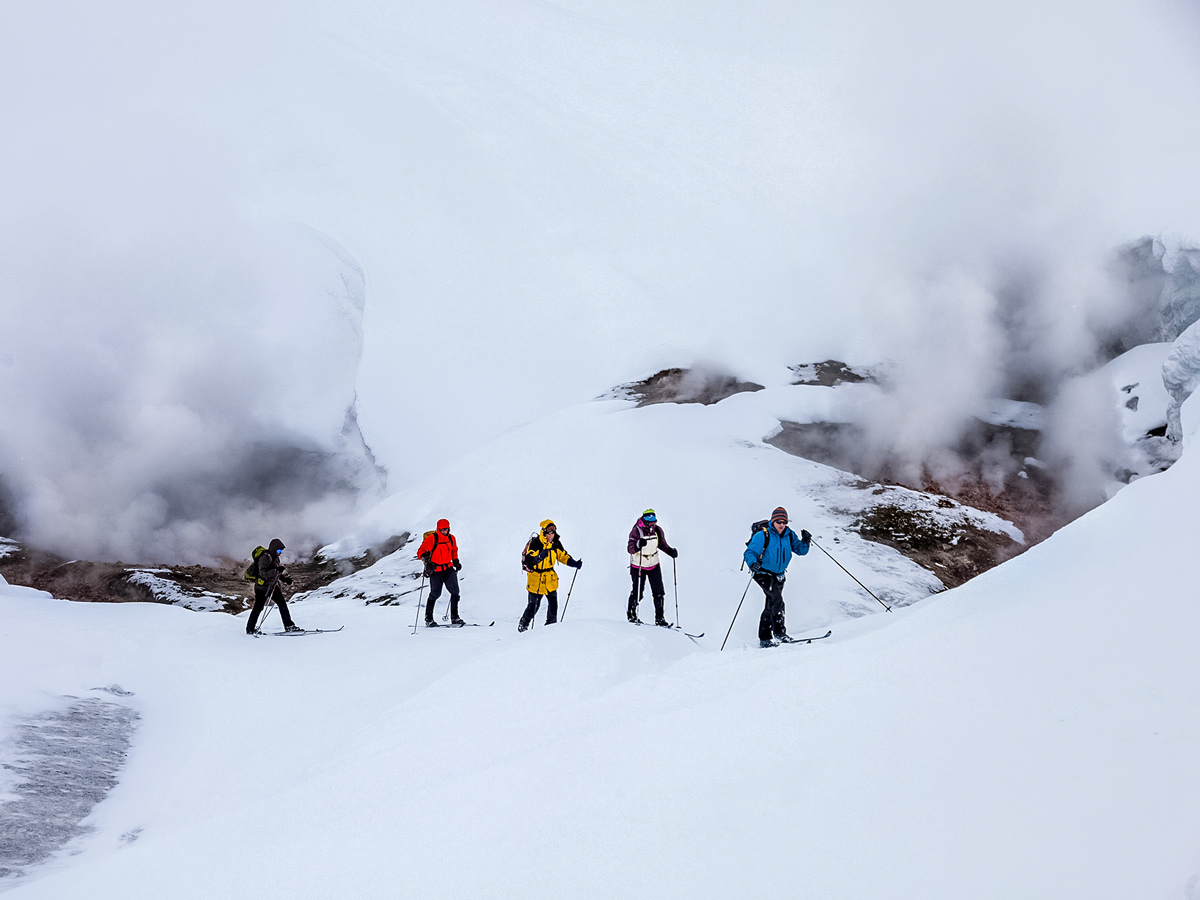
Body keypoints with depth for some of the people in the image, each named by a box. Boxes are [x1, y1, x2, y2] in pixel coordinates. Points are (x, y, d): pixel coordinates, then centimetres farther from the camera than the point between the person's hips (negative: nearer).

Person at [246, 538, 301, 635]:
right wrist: (276, 570, -36)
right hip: (262, 586, -9)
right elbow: (263, 573, -29)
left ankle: (289, 626, 8)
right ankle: (250, 629, 11)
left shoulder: (275, 557, 10)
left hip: (273, 586, 9)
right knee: (258, 607, -1)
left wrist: (285, 579, 10)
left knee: (282, 603, 4)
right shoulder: (265, 558, -18)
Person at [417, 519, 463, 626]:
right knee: (435, 593, -3)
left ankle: (454, 617, 2)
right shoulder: (431, 539, -12)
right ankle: (428, 617, 15)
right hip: (435, 570, -5)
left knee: (455, 591, -6)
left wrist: (456, 561, 13)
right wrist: (425, 556, -32)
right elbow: (420, 552, -11)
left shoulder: (451, 538, 6)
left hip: (448, 568, 5)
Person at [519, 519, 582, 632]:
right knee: (533, 606, -1)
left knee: (553, 603, -1)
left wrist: (575, 563, -4)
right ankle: (523, 625, 20)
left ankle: (551, 625, 16)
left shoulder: (555, 543, 0)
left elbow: (563, 555, 11)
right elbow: (529, 561, -22)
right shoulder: (535, 543, -18)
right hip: (536, 578, -5)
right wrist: (540, 556, -38)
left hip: (550, 578, 5)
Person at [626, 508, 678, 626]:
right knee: (638, 592, 2)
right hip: (638, 566, -4)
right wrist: (638, 545, -45)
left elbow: (662, 544, 12)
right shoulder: (636, 531, -17)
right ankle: (631, 614, 27)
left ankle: (659, 618, 8)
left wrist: (670, 551, -7)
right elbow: (630, 549, -25)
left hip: (654, 565, 4)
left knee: (659, 592, -1)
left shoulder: (657, 530, -3)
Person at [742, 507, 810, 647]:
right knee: (776, 597, -28)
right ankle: (779, 631, -25)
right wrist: (753, 563, -39)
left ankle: (764, 638, 20)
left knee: (770, 607, 11)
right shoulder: (762, 536, -12)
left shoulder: (789, 535, 4)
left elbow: (800, 550, 8)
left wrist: (805, 542, -14)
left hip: (779, 576, 6)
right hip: (764, 573, -6)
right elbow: (749, 553, -17)